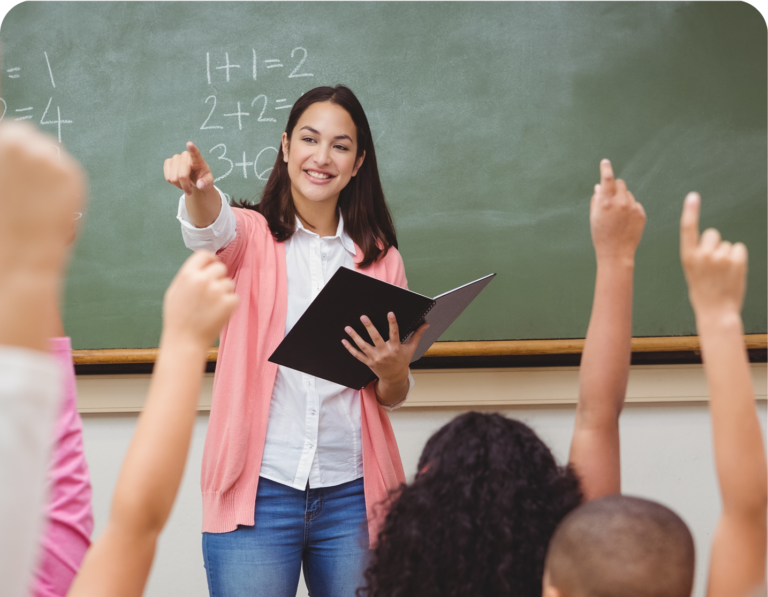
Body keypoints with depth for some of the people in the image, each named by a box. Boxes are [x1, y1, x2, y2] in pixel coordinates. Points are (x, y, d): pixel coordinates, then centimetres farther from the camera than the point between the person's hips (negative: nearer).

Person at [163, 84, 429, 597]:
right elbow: (212, 228, -21)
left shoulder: (381, 259, 11)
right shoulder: (252, 236, 5)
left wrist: (393, 371, -8)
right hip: (258, 491, -2)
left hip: (351, 495, 2)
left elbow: (392, 398, 15)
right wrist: (198, 188, -43)